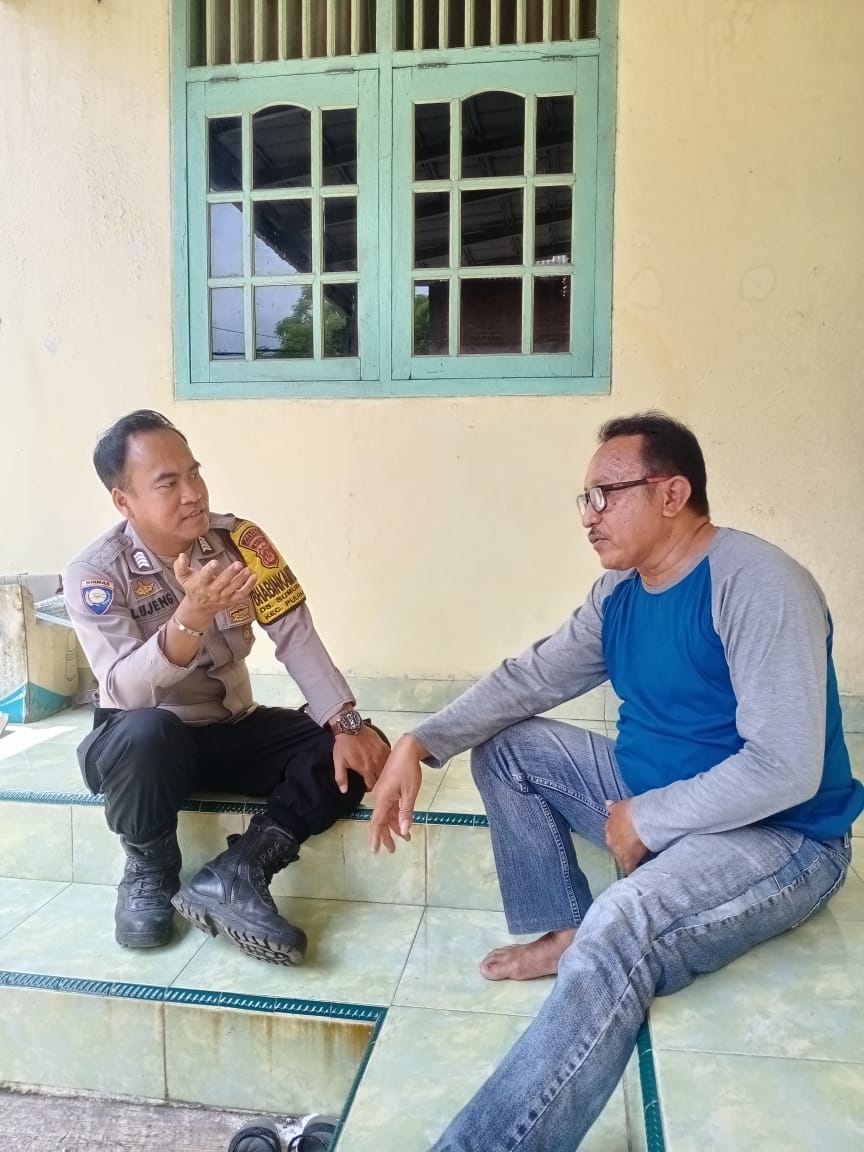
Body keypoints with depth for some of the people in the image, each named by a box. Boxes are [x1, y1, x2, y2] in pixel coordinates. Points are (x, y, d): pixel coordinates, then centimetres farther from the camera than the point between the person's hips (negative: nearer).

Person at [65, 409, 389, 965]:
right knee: (146, 732, -39)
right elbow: (126, 690, -30)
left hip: (234, 731, 4)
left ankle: (234, 874, -22)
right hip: (146, 744, -3)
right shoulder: (95, 574, -18)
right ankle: (149, 873, -10)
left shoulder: (238, 538, -8)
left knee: (361, 747, -16)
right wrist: (190, 618, -47)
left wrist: (348, 722, -26)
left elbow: (294, 631, -15)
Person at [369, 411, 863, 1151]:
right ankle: (567, 932, 2)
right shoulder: (619, 592, 4)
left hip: (780, 836, -8)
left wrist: (645, 821, -18)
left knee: (620, 931, -35)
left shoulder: (758, 585, -22)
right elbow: (530, 678, 4)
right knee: (505, 745, 5)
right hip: (653, 798, 9)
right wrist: (420, 743, -9)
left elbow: (785, 769, -26)